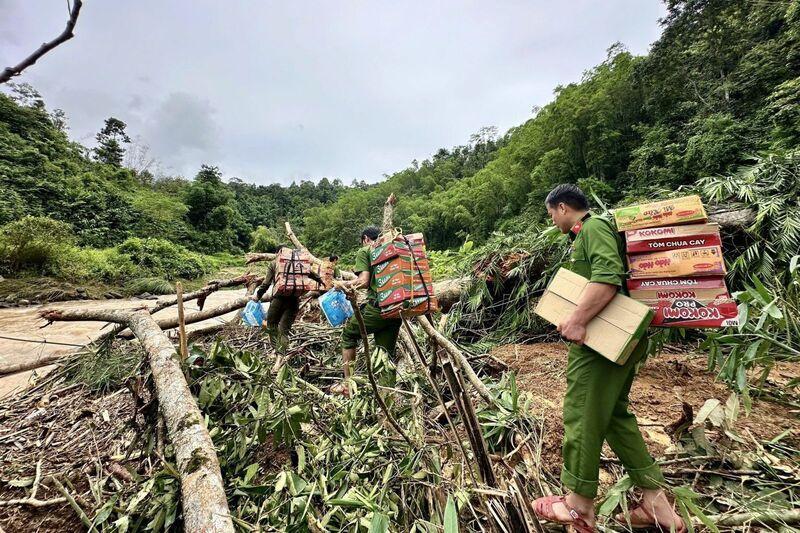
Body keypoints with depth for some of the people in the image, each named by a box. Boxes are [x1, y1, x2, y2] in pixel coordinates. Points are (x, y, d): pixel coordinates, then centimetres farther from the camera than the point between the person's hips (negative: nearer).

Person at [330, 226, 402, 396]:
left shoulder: (365, 251, 2)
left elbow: (364, 281, -10)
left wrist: (343, 285, 5)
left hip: (376, 307, -5)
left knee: (348, 334, 18)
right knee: (386, 355, 13)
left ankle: (348, 383, 18)